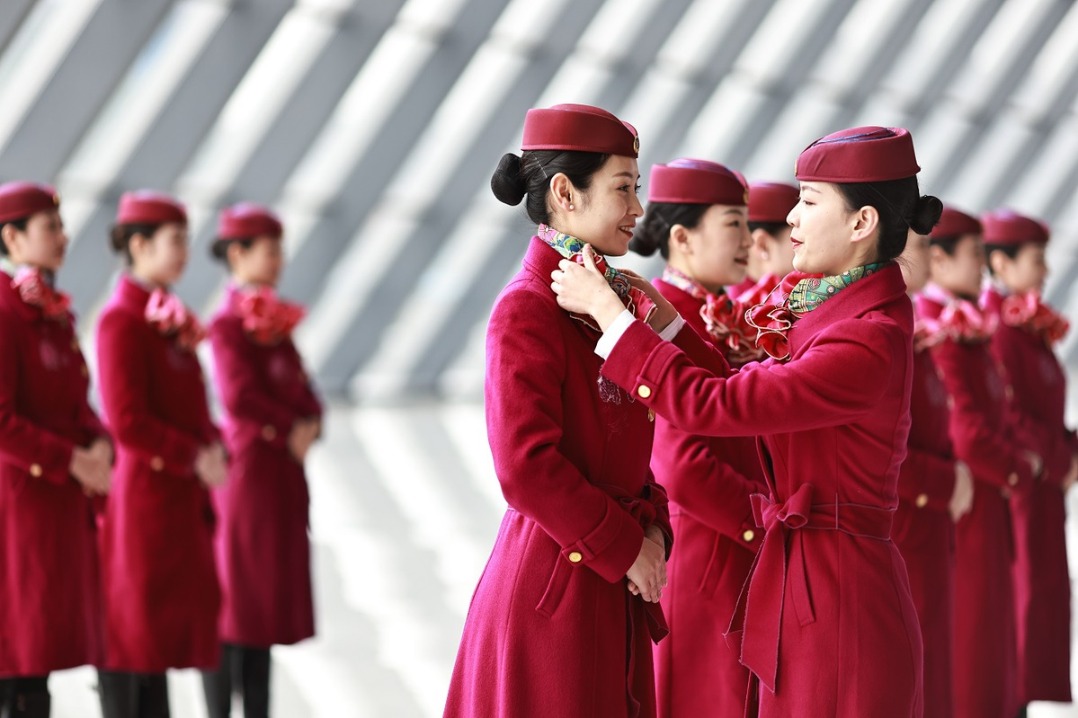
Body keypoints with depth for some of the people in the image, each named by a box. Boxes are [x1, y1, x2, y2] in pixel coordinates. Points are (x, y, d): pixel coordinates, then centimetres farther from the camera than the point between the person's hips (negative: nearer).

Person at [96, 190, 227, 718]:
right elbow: (127, 421, -20)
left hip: (180, 498, 9)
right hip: (145, 495, -9)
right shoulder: (122, 319, -14)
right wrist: (195, 457, -16)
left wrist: (211, 447, 2)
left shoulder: (167, 317, 13)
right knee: (131, 635, -3)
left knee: (164, 629, 11)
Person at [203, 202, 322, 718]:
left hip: (281, 474, 9)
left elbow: (302, 390, 14)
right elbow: (240, 396, -22)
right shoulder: (230, 324, -12)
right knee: (234, 610, -4)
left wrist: (308, 424, -6)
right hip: (250, 468, -9)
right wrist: (289, 430, -12)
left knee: (266, 606, 10)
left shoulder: (274, 319, 14)